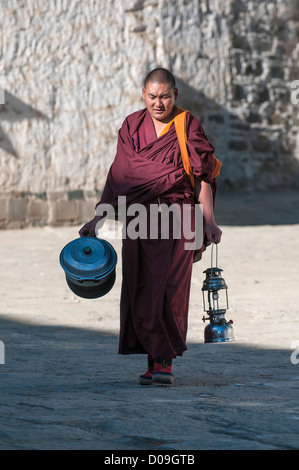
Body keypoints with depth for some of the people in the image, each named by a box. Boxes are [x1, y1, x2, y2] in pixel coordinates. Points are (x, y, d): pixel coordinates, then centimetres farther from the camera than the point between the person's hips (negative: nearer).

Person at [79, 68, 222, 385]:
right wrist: (99, 216, 9)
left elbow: (202, 177, 0)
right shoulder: (132, 127, 9)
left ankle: (165, 362, -10)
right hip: (139, 218, 3)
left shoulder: (188, 126, 1)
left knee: (169, 287, -12)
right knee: (141, 289, 2)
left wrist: (209, 221, -6)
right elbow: (118, 175, 12)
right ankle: (154, 361, 11)